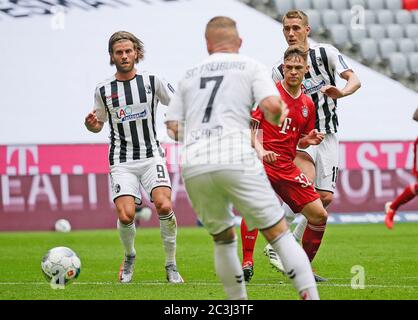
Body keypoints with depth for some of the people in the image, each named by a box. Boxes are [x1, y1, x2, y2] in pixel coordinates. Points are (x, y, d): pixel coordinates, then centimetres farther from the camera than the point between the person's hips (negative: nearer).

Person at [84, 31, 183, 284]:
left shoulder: (151, 81, 2)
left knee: (164, 206, -22)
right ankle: (129, 257, 16)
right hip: (122, 162, 1)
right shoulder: (103, 90, 6)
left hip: (152, 156, -1)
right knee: (126, 215, -16)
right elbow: (98, 125, 18)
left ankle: (171, 266, -7)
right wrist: (91, 125, -5)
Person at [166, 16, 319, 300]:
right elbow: (272, 106, -4)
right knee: (279, 233, 2)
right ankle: (310, 295, -8)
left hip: (193, 167, 3)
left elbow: (173, 130, 20)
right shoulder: (251, 67, 13)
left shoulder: (189, 76, 23)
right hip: (236, 159, -3)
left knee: (223, 239, 21)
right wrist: (279, 116, 18)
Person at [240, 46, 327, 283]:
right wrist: (260, 150, -23)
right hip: (261, 162, -6)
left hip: (287, 166, 6)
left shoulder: (307, 104, 14)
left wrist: (310, 140, 2)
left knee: (319, 215, 1)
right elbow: (249, 125, -8)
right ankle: (247, 263, -20)